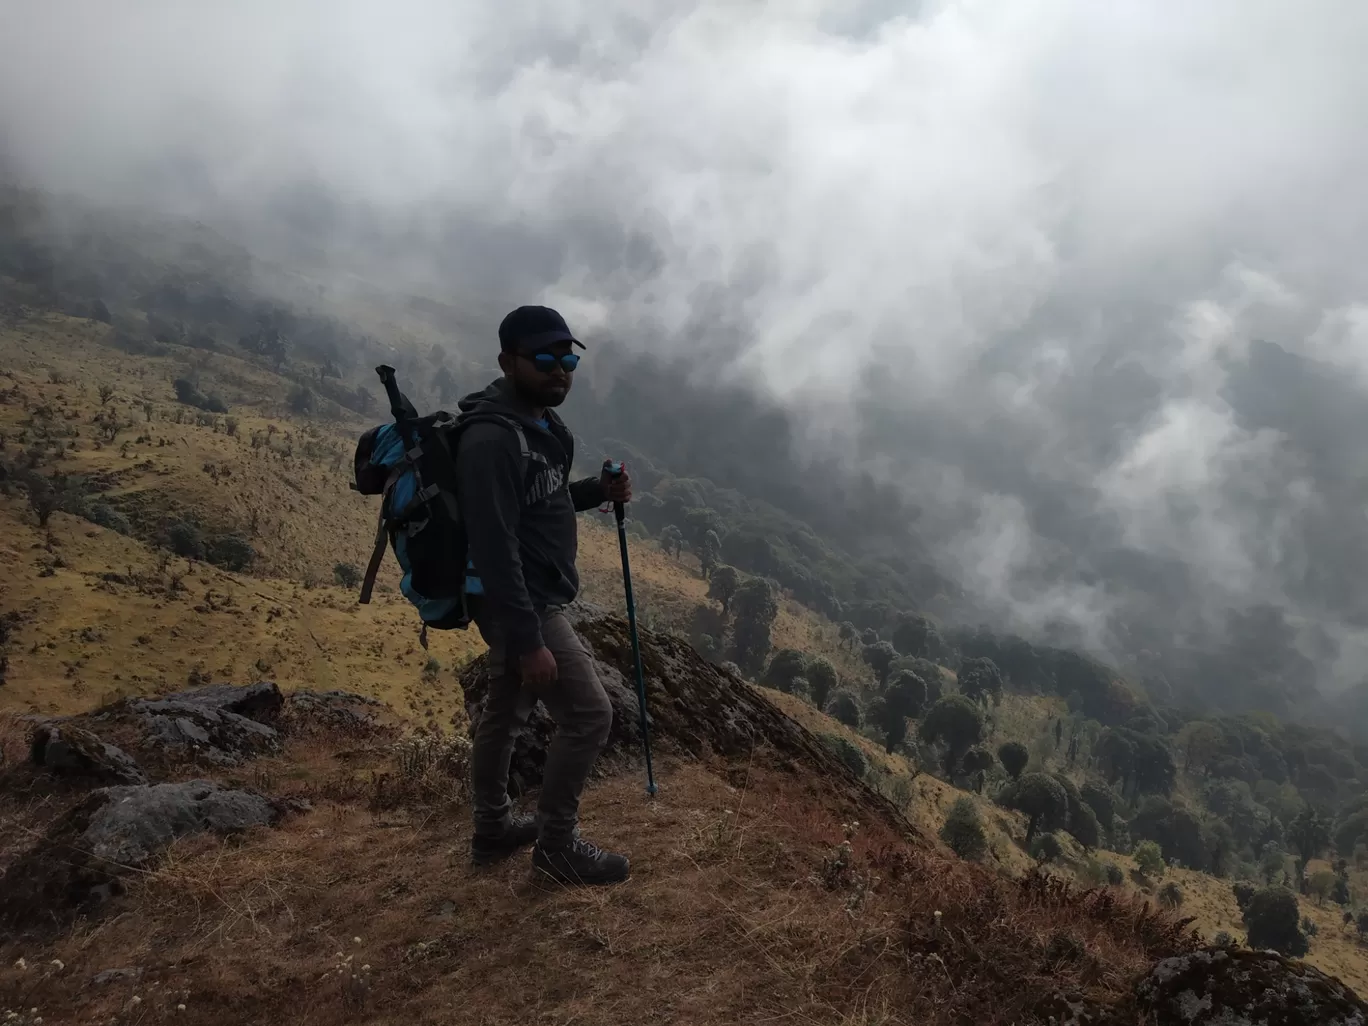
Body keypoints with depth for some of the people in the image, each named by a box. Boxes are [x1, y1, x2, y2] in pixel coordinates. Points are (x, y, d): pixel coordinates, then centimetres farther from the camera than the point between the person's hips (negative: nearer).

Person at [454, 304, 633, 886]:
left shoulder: (541, 425, 7)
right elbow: (494, 547, -28)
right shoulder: (491, 439, -24)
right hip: (519, 606, -10)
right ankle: (556, 843, 11)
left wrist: (599, 491, 2)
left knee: (505, 713, 19)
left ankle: (492, 830, 35)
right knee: (589, 714, -5)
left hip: (536, 598, 10)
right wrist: (528, 641, -28)